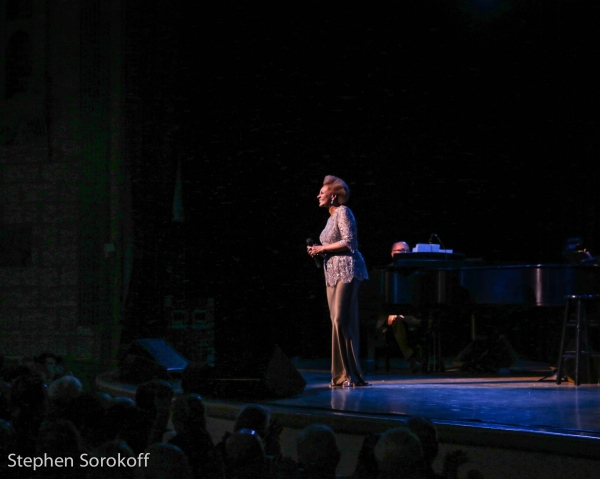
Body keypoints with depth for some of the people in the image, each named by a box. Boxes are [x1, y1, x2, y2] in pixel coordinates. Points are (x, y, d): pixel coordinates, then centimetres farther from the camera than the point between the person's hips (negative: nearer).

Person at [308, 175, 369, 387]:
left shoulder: (343, 212, -6)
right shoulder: (331, 217, 21)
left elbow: (349, 242, -15)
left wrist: (322, 248, -10)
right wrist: (318, 250, 8)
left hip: (346, 271, -9)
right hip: (333, 273, 9)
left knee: (342, 320, -13)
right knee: (338, 321, 5)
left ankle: (349, 374, -12)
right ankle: (342, 374, 5)